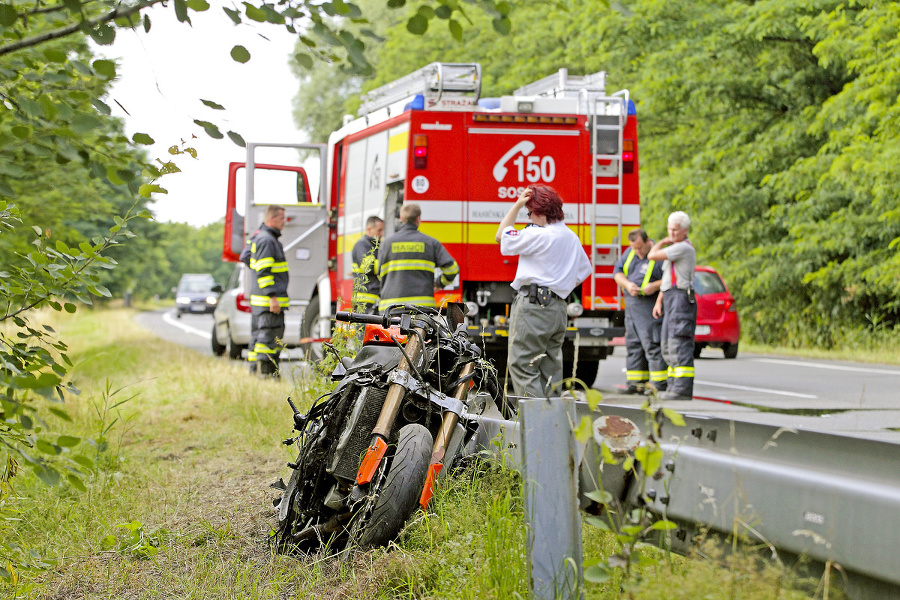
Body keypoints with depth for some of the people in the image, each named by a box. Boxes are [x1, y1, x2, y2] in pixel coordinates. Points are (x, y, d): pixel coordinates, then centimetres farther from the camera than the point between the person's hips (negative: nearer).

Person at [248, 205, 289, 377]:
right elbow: (263, 272, -21)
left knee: (259, 335, 12)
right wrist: (272, 297, -23)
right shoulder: (266, 240, -15)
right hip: (269, 300, -11)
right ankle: (266, 373, -11)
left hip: (259, 299, 11)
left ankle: (254, 371, 16)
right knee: (269, 336, -10)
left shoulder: (259, 238, 18)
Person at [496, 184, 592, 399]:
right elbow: (584, 270, 26)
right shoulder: (572, 238, 14)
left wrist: (517, 204, 2)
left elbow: (501, 236, -1)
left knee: (521, 365, -6)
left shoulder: (538, 235, -13)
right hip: (559, 309, 9)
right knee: (550, 369, 12)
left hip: (533, 305, -9)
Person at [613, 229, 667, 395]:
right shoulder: (629, 253, 13)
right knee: (633, 345, 8)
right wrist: (627, 284, -4)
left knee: (652, 344, -10)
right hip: (631, 306, 8)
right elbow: (617, 271, 15)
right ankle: (636, 383, 12)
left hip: (650, 308, -8)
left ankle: (660, 384, -8)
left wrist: (655, 286, -22)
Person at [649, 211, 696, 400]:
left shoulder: (683, 247, -11)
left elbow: (652, 255, -11)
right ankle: (675, 385, 16)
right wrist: (659, 301, 17)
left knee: (679, 344, -15)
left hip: (681, 297, -11)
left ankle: (683, 389, -19)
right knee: (668, 346, 12)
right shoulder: (675, 247, 22)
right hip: (671, 299, 11)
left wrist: (662, 242, 8)